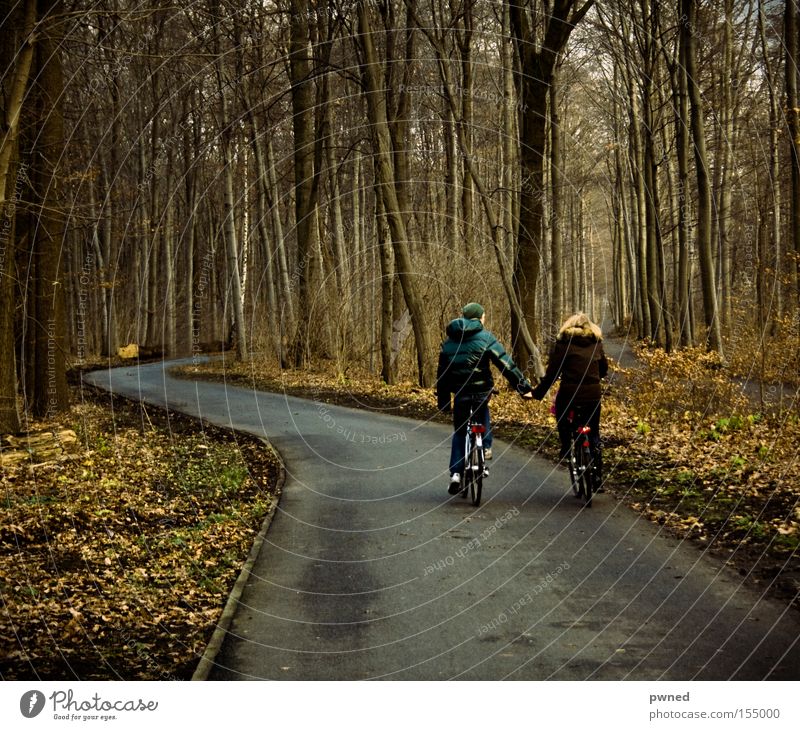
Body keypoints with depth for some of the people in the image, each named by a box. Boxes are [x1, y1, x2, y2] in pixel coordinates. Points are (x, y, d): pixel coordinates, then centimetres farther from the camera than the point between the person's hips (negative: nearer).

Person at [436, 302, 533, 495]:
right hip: (482, 390, -2)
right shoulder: (485, 338, -5)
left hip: (460, 392, 2)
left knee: (459, 432, 14)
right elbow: (506, 364, -11)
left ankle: (455, 473, 2)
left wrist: (442, 400, 19)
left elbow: (442, 373, 12)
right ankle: (486, 447, 15)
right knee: (483, 414, 31)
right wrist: (524, 387, -8)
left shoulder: (448, 342, 9)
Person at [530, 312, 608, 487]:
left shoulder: (564, 343, 0)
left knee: (561, 415, 28)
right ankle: (598, 476, 13)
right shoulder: (596, 343, 12)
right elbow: (603, 369, 22)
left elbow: (552, 371, -4)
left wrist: (538, 392, 2)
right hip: (593, 395, 4)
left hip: (569, 393, -3)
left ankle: (565, 446, 16)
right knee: (594, 436, 15)